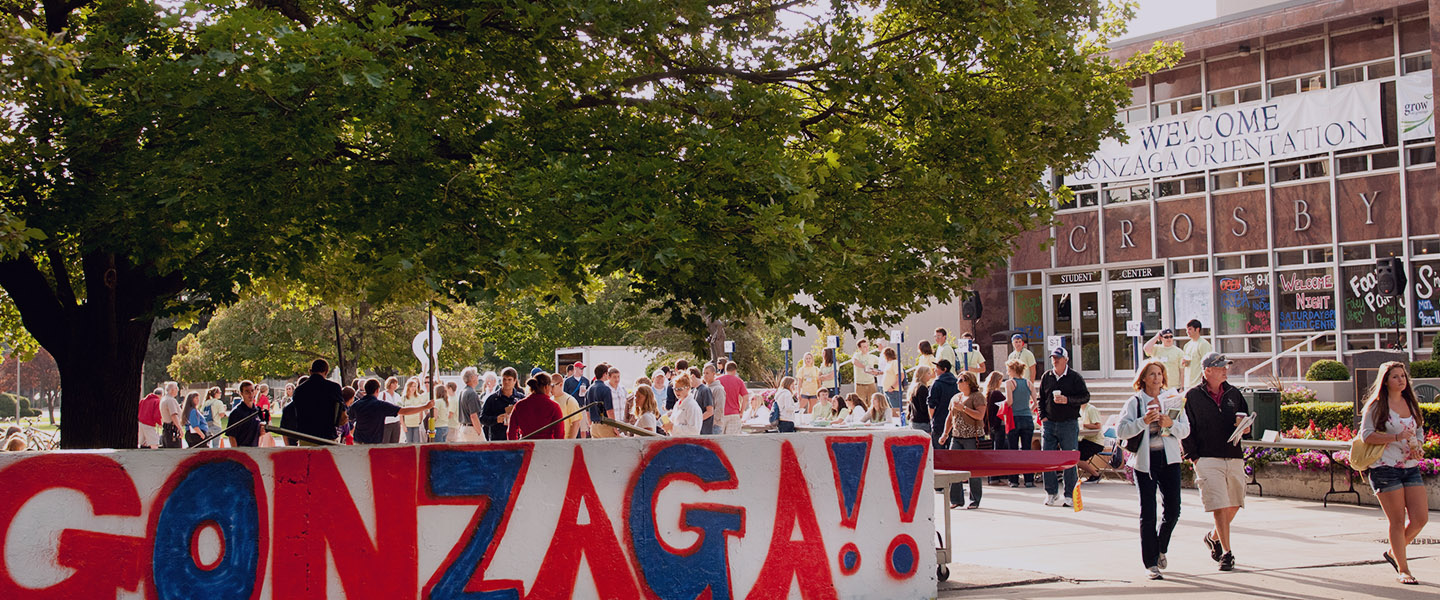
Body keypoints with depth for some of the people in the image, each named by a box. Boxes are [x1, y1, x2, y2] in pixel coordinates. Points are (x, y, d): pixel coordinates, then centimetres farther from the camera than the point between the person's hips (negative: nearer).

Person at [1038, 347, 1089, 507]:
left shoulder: (1075, 377, 0)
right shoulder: (1046, 377, 11)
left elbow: (1085, 396, -3)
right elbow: (1041, 398, 18)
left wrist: (1068, 400, -17)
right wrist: (1042, 416, 5)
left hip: (1069, 423, -3)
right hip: (1049, 423, 4)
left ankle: (1069, 495, 6)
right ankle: (1051, 493, 11)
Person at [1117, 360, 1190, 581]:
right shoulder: (1134, 402, 2)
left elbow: (1185, 429, 8)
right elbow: (1121, 431, -9)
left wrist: (1171, 424, -12)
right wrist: (1144, 421, -21)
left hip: (1169, 458, 3)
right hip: (1144, 460, -3)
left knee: (1173, 510, 1)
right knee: (1147, 513, -3)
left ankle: (1161, 549, 29)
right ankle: (1151, 563, 3)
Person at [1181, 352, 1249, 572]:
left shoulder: (1233, 393, 12)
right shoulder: (1192, 396, -1)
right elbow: (1185, 429, 0)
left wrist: (1243, 422, -2)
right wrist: (1194, 457, -6)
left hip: (1234, 457, 5)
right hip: (1208, 460, -5)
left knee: (1234, 504, 10)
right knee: (1220, 506, -10)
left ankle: (1214, 537, 35)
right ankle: (1226, 553, -5)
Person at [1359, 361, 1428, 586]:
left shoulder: (1411, 404, 14)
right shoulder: (1376, 405, -4)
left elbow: (1420, 432, 20)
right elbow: (1366, 434, -11)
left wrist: (1419, 447, -2)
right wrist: (1396, 437, -20)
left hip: (1411, 467, 6)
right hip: (1385, 468, -5)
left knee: (1420, 517, -1)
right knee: (1397, 520, -4)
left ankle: (1394, 552, 23)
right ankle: (1403, 569, 8)